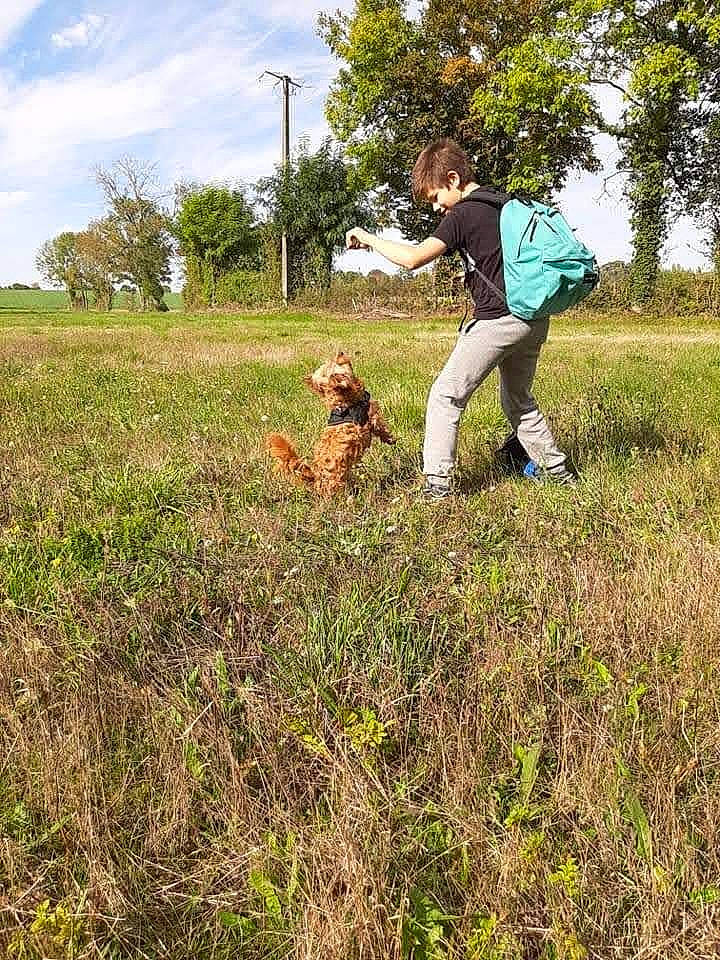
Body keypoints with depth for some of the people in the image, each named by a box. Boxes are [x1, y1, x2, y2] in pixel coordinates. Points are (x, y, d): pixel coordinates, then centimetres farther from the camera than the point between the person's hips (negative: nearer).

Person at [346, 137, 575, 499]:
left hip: (498, 320, -8)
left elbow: (412, 258, -17)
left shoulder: (463, 214, -9)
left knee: (445, 395, -3)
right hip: (534, 319, 9)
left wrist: (368, 238, -4)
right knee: (518, 399, 25)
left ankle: (437, 483, -6)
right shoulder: (507, 205, 16)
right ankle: (555, 468, 30)